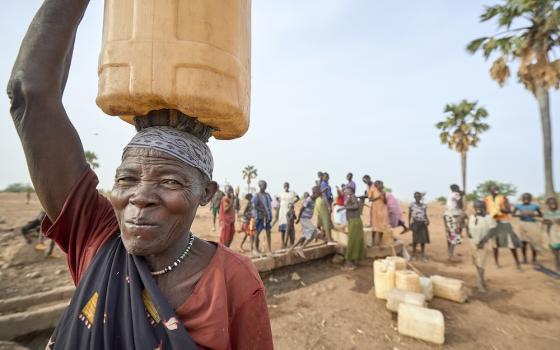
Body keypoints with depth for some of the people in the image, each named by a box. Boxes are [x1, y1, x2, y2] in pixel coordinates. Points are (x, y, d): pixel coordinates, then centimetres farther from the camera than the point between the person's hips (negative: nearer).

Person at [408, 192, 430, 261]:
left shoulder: (424, 205, 8)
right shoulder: (412, 205, -1)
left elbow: (425, 214, 11)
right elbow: (409, 215, 2)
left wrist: (427, 220, -8)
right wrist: (409, 224, -2)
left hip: (422, 223, 3)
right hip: (415, 223, -3)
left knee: (423, 239, 3)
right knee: (415, 239, 0)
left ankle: (423, 255, 16)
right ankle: (413, 254, 12)